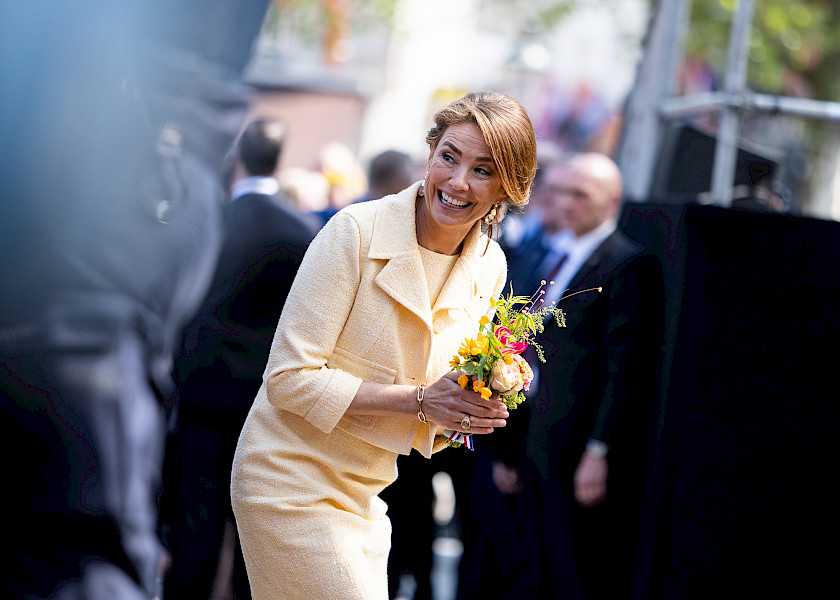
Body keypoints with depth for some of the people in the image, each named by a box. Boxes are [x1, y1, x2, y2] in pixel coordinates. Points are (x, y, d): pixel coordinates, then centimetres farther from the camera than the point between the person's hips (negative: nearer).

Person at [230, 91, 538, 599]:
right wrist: (420, 401, -25)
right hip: (293, 484, -7)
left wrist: (472, 410, -12)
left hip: (364, 495, 7)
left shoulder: (489, 267, 1)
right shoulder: (357, 232, -18)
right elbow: (290, 378, -20)